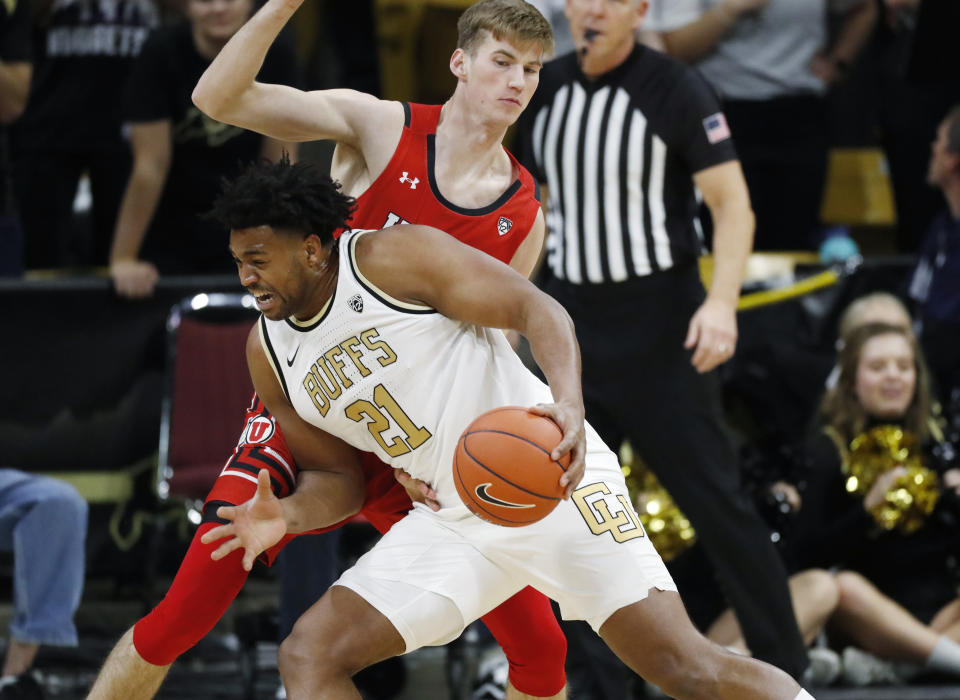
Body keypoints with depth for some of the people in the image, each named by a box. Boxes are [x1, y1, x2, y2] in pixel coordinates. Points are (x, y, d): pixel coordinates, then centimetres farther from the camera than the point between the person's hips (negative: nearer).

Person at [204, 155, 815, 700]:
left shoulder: (396, 258, -12)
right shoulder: (269, 355, 7)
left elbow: (537, 309, -15)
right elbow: (339, 472, 16)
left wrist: (569, 403, -35)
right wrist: (288, 515, -8)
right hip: (450, 519, 6)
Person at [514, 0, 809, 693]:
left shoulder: (676, 89, -9)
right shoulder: (543, 89, 7)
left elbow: (733, 202, -12)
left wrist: (721, 301, -25)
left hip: (661, 323, -5)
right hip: (573, 321, 5)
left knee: (716, 499, -5)